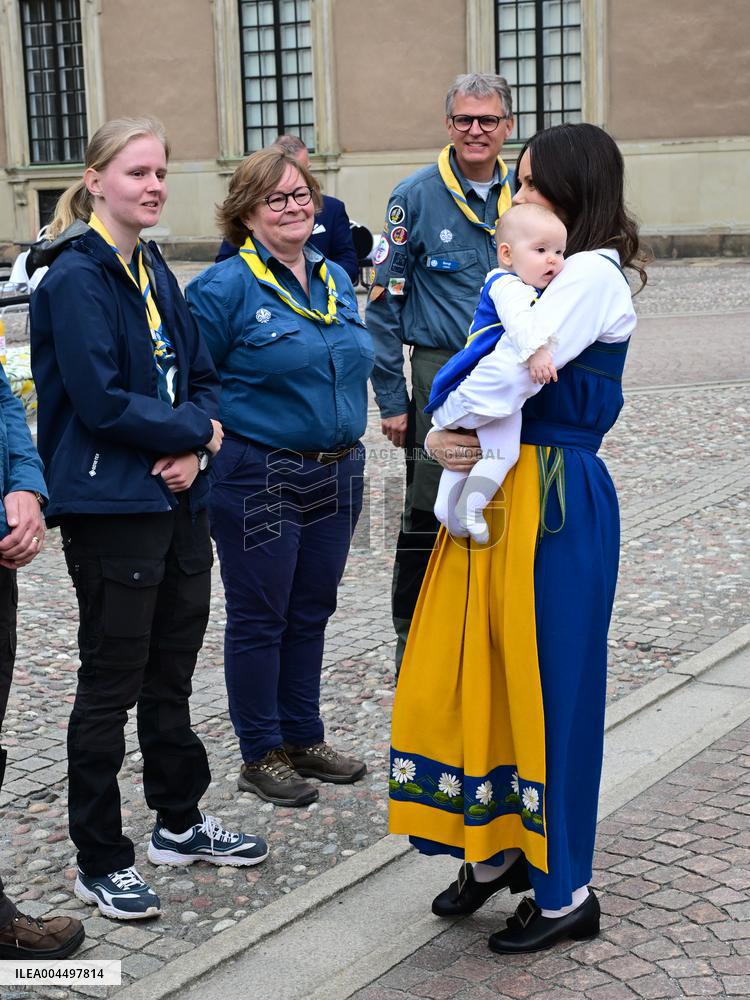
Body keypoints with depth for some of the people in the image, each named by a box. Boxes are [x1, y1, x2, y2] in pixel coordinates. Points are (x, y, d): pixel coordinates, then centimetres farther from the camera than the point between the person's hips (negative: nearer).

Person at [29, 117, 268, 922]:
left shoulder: (154, 271, 12)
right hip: (110, 509, -8)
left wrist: (193, 448, -7)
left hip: (177, 498, 8)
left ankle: (179, 822, 34)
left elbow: (203, 379, 12)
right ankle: (99, 862, 16)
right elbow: (101, 402, -20)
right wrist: (198, 429, -9)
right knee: (112, 684, 2)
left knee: (171, 674, 18)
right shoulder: (75, 277, -13)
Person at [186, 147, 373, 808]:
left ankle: (304, 737, 30)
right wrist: (210, 430, -17)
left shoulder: (336, 280, 10)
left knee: (311, 612, 16)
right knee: (260, 619, 4)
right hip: (259, 477, -7)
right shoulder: (226, 287, -11)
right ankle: (261, 754, 17)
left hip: (337, 474, 7)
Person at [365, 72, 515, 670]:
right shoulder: (416, 196, -4)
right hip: (442, 378, -4)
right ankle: (412, 638, 16)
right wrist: (392, 397, -9)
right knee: (428, 518, 0)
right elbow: (385, 303, -5)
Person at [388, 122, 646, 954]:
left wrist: (450, 425, -5)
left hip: (555, 503, -9)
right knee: (477, 674, 12)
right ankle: (497, 849, 29)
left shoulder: (592, 274, -13)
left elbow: (509, 373, -24)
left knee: (548, 689, 1)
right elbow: (491, 374, 11)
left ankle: (565, 893, 17)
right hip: (500, 491, 9)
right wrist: (447, 433, -9)